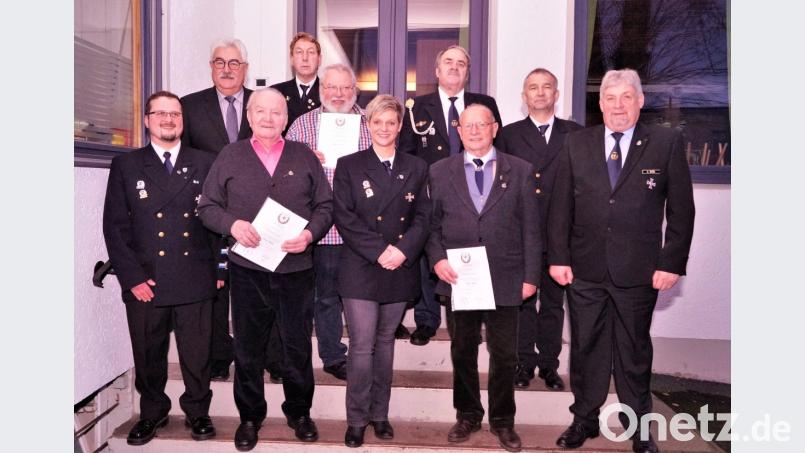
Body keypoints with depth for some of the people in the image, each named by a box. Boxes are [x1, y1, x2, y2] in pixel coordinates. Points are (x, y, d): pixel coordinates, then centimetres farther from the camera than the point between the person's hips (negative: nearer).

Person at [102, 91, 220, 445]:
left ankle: (197, 412, 29)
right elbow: (115, 226, 2)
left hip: (195, 281, 0)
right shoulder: (126, 166, 5)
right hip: (145, 282, 1)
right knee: (148, 356, 13)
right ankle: (152, 413, 34)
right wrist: (132, 277, -5)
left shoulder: (205, 164, 6)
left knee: (197, 355, 8)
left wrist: (220, 267, -1)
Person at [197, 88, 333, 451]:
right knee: (248, 348, 12)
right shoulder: (230, 156, 5)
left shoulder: (304, 156, 6)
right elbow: (207, 206, 4)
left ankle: (299, 412, 31)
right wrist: (232, 224, -15)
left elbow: (325, 205, 5)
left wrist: (310, 233, -12)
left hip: (296, 268, 1)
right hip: (247, 269, 0)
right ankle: (250, 416, 30)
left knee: (298, 347, 11)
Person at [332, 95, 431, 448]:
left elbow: (423, 217, 4)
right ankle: (356, 419, 12)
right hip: (360, 270, -2)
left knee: (385, 343, 13)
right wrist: (379, 250, -16)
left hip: (400, 270, 3)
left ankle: (379, 413, 25)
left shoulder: (416, 168, 10)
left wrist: (403, 249, -13)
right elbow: (344, 217, -7)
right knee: (362, 346, -3)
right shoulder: (349, 165, 2)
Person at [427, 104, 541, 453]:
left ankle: (502, 420, 29)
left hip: (505, 281, -1)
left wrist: (530, 276, -3)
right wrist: (437, 259, -9)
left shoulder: (520, 171, 2)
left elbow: (531, 228, 1)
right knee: (462, 352, 14)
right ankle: (468, 415, 33)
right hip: (458, 279, 1)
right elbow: (431, 223, 6)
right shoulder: (439, 172, 5)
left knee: (505, 355, 9)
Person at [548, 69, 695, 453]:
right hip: (584, 269, 2)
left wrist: (672, 262, -5)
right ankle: (584, 419, 30)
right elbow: (560, 206, 3)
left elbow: (681, 208, -1)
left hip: (639, 271, -1)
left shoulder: (666, 143, -1)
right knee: (585, 348, 12)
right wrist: (558, 257, -2)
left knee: (635, 350, 13)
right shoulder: (576, 144, 4)